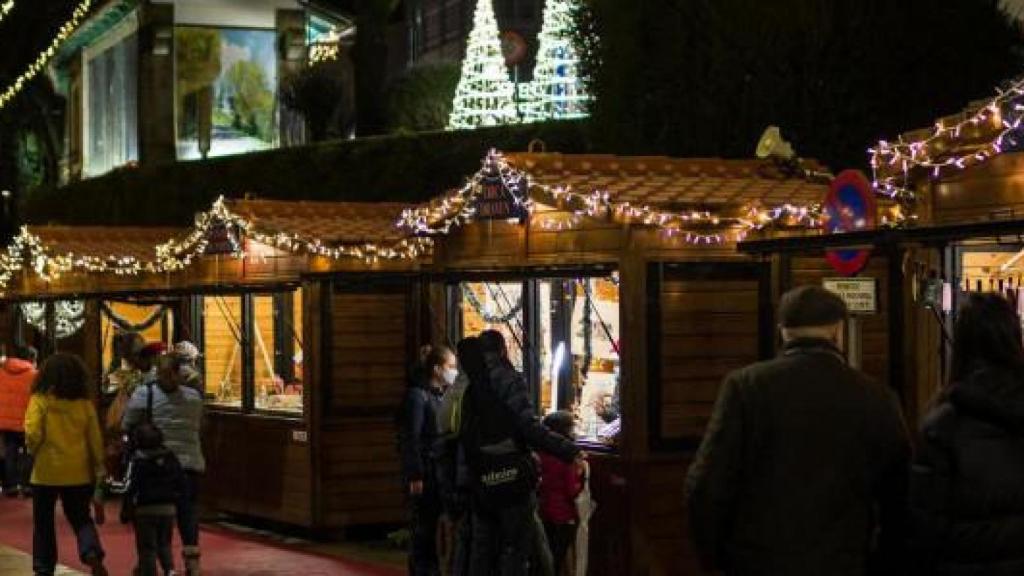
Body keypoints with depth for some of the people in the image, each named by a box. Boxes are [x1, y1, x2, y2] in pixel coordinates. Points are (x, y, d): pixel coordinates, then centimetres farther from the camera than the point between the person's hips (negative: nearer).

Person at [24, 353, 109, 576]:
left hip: (46, 472, -2)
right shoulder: (85, 403, -2)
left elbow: (32, 434, -20)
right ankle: (92, 553, -11)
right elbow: (95, 441, 2)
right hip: (78, 473, 2)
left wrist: (33, 449, 2)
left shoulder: (40, 400, -9)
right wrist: (99, 469, 12)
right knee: (81, 518, 14)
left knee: (44, 522, 15)